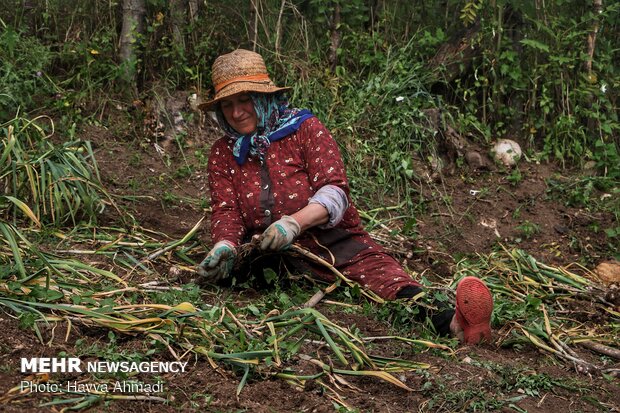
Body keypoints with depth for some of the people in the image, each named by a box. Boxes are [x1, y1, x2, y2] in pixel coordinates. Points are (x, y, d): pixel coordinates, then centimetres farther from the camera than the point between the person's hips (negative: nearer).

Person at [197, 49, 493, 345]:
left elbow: (335, 190, -9)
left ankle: (451, 322, -58)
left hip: (336, 241, -2)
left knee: (383, 274, -32)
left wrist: (294, 221, -29)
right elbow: (225, 210, 3)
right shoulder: (223, 153, 13)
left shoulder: (304, 129, 3)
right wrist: (225, 245, -22)